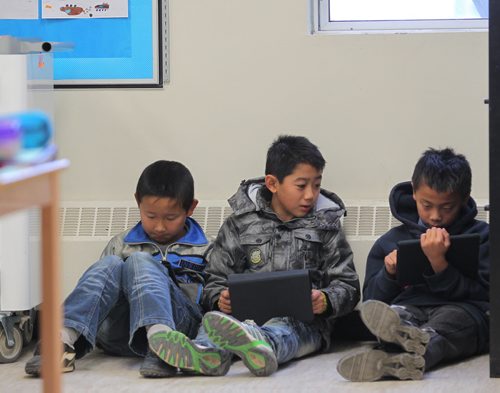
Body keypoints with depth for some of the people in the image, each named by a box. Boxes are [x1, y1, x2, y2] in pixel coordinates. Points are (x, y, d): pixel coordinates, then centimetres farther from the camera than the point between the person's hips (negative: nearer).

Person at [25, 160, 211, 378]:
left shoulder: (202, 250, 17)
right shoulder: (122, 244, 22)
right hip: (119, 334, 2)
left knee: (140, 262, -24)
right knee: (109, 265, -22)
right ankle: (64, 340, -44)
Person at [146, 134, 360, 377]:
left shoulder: (325, 225, 15)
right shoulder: (241, 223, 16)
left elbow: (347, 286, 12)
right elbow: (215, 278, 13)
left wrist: (326, 301, -12)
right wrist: (220, 298, -12)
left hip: (303, 322, -2)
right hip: (247, 315, 2)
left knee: (281, 329, -38)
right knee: (214, 319, -32)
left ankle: (261, 345, -74)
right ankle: (207, 351, -67)